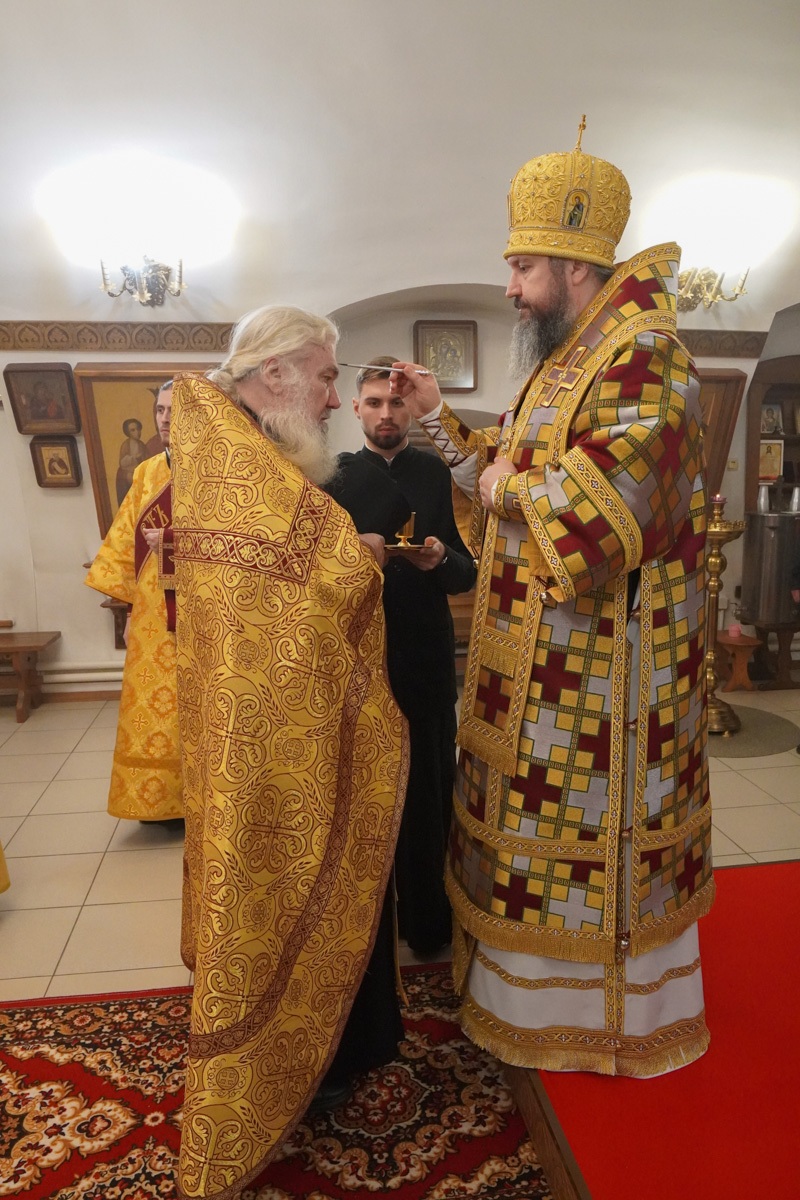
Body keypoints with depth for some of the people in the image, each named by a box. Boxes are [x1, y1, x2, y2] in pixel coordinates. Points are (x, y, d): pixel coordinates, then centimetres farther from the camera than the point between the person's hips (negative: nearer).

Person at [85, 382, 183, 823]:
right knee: (152, 707, 7)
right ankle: (158, 799, 22)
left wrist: (175, 541, -15)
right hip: (152, 614, 5)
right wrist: (128, 604, 8)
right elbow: (126, 543, 13)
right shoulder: (147, 473, 14)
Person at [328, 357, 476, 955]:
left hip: (427, 657, 1)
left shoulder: (437, 473, 6)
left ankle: (428, 921, 28)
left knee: (429, 793, 6)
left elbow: (467, 573, 5)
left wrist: (440, 558, -16)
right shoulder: (336, 475, 5)